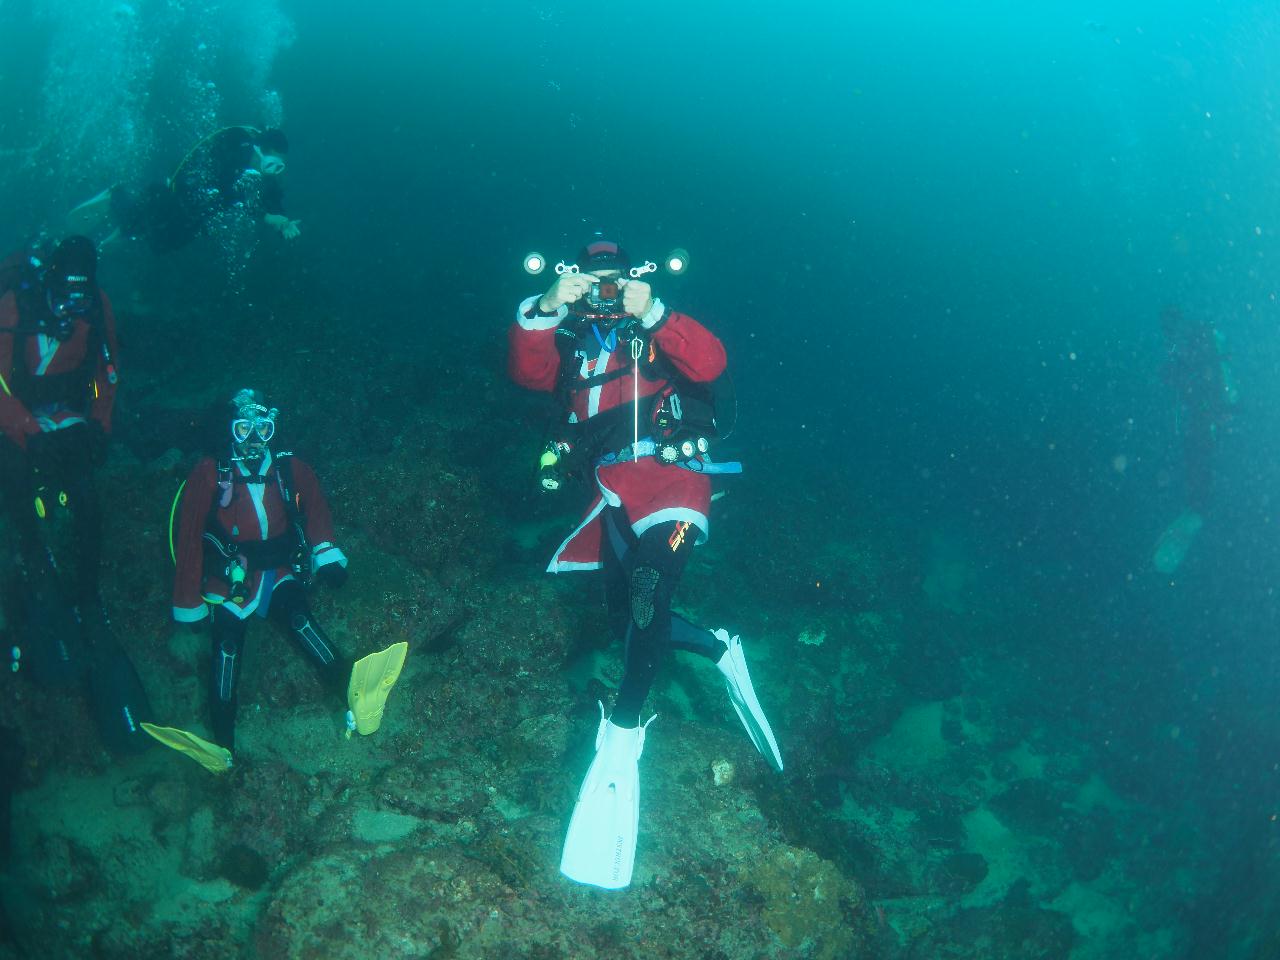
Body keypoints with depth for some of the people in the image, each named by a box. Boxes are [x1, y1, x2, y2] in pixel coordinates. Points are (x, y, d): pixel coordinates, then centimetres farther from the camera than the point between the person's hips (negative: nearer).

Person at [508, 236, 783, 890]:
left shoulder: (658, 335, 8)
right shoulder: (570, 345, 16)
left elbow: (709, 364, -13)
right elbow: (525, 371, -5)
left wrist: (651, 314, -20)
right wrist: (547, 308, -18)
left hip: (670, 474, -5)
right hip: (612, 488, 5)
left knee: (648, 588, -28)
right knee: (629, 624, 7)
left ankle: (622, 735, -31)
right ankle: (719, 649, 30)